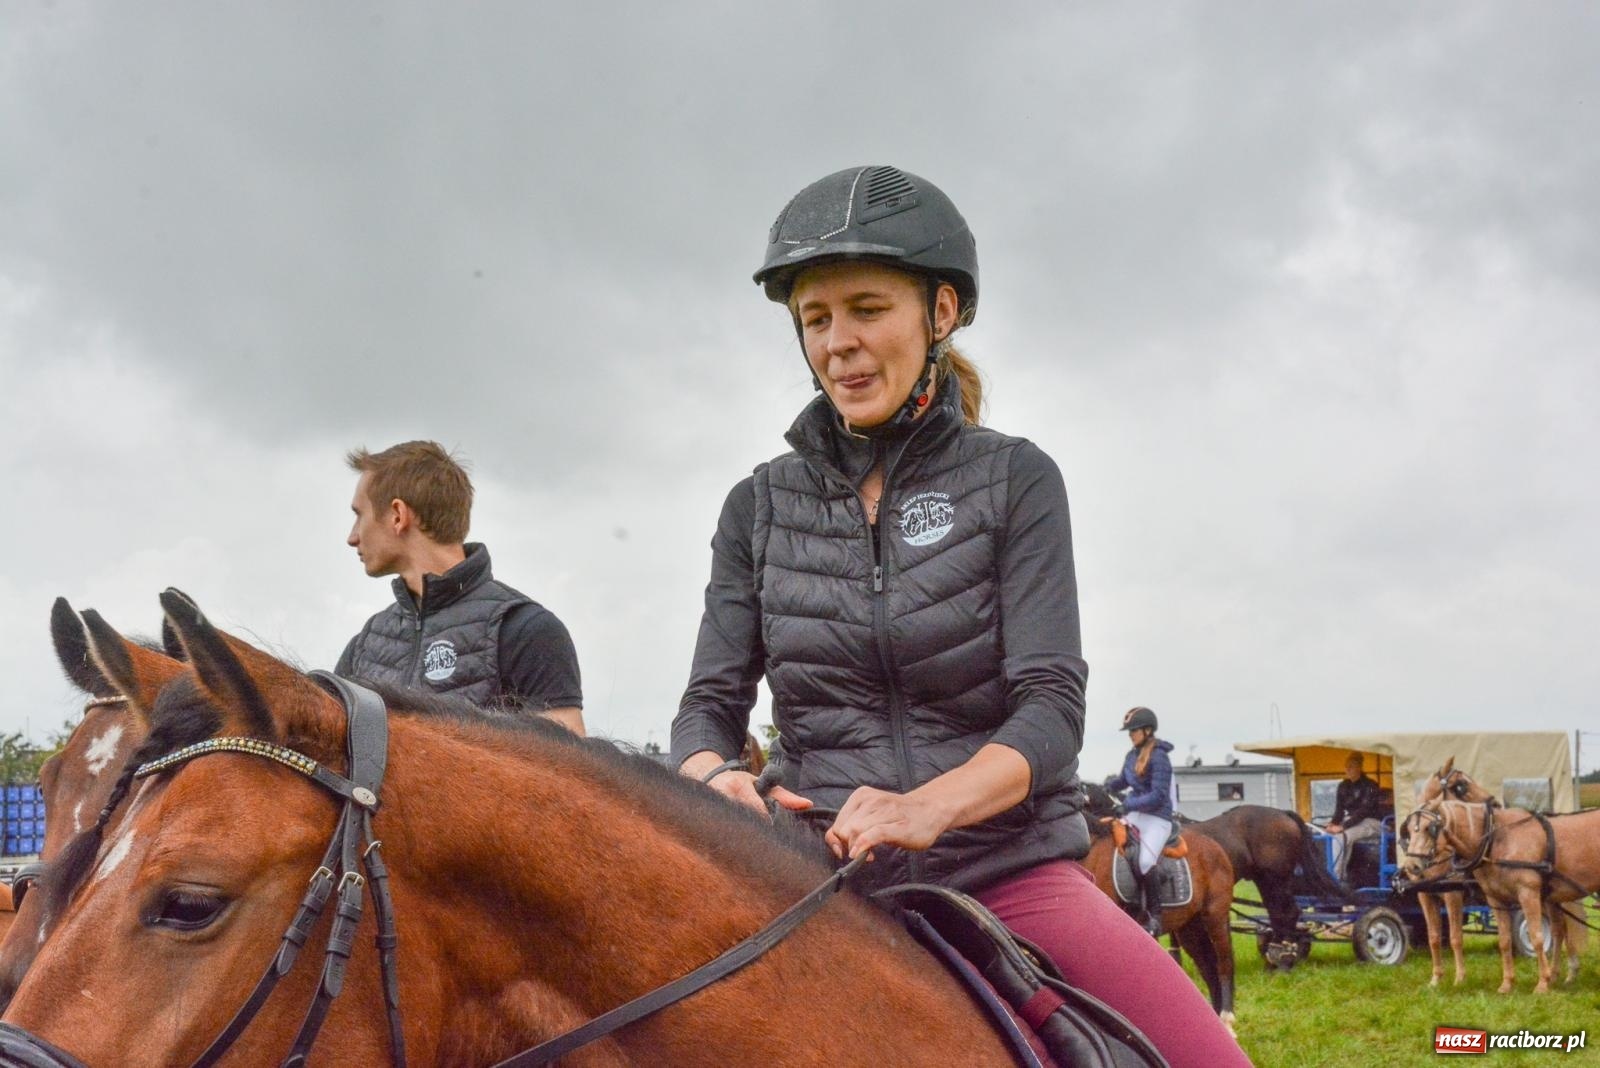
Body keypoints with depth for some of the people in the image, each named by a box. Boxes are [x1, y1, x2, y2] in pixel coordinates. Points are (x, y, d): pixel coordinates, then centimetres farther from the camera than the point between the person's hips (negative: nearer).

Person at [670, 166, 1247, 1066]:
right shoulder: (760, 508, 9)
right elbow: (711, 703, 7)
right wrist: (713, 778, -18)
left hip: (1014, 870, -2)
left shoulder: (1014, 479, 2)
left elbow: (1053, 706, -7)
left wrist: (929, 805, -27)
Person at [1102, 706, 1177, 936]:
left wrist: (1130, 803, -21)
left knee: (1143, 863, -25)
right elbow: (1123, 781, 25)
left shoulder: (1158, 757, -12)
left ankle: (1154, 917, -13)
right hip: (1135, 814, 9)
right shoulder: (1132, 755, 12)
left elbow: (1158, 796, -17)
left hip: (1157, 818, -9)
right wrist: (1109, 785, 5)